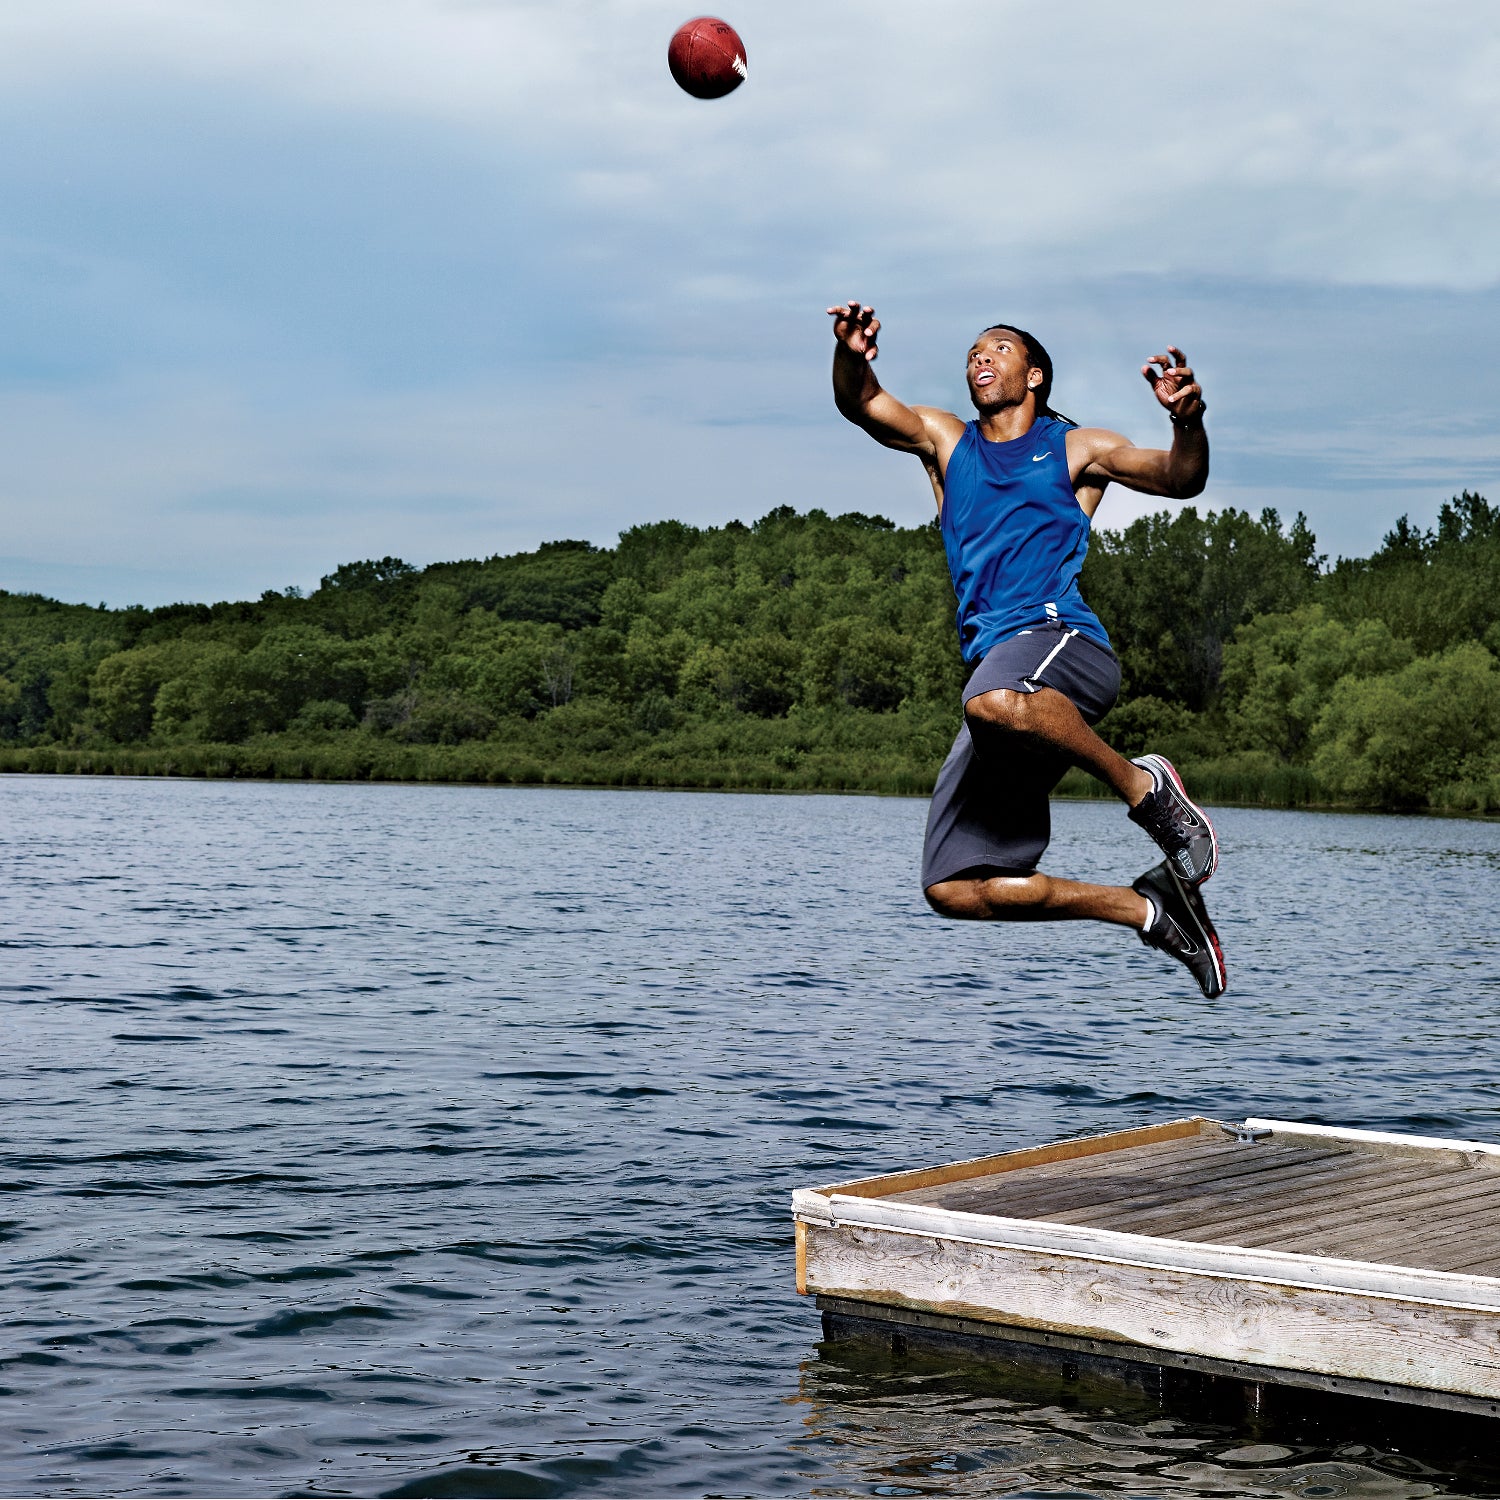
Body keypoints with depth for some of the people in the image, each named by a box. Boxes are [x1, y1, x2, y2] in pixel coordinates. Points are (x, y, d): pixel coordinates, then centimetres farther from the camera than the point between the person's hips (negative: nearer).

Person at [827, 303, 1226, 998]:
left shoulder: (1076, 448, 14)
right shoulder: (945, 440, 22)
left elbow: (1181, 480, 1)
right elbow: (864, 405, 5)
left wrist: (1186, 421, -20)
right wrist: (851, 355, -18)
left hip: (1062, 639, -5)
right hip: (993, 663, 5)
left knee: (993, 703, -43)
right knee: (955, 889, -5)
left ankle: (1144, 784, -18)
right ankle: (1149, 907, 8)